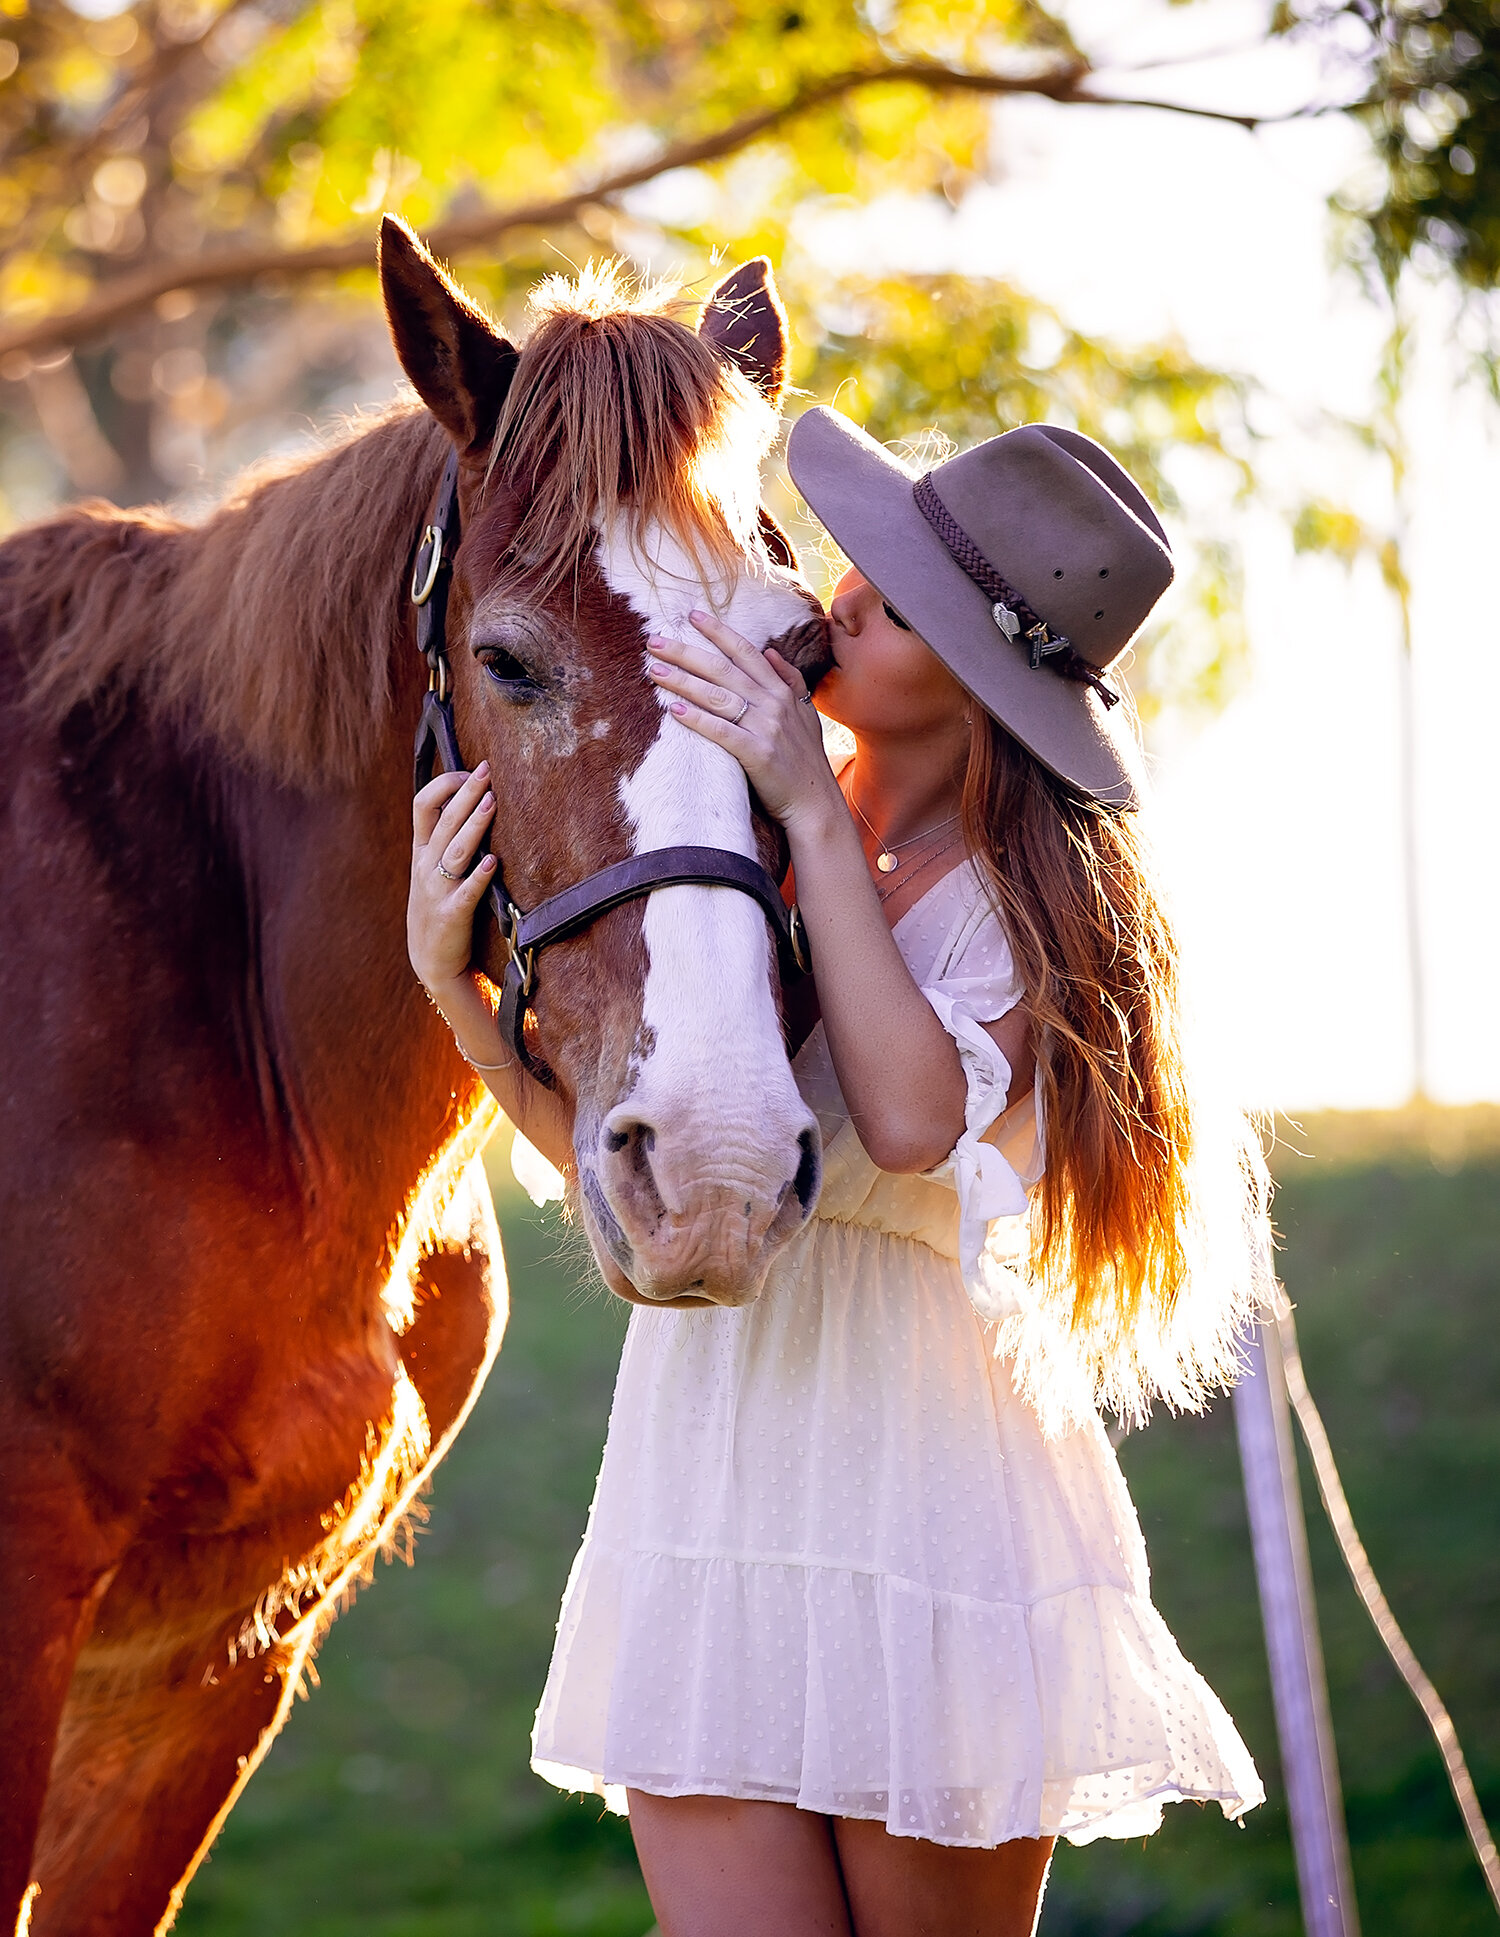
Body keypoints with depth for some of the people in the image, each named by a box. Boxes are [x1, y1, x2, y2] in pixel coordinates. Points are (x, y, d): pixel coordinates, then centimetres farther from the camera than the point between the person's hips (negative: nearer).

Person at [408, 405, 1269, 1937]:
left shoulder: (1033, 902, -7)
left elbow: (915, 1120, -28)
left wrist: (816, 813, -21)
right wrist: (452, 975, -4)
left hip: (933, 1517, -4)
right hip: (702, 1510, 4)